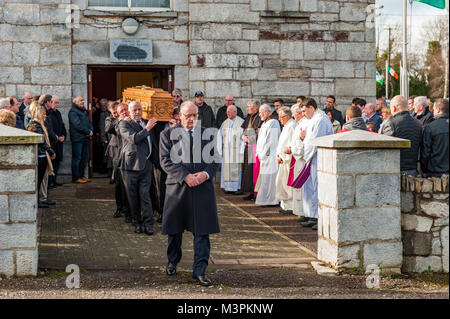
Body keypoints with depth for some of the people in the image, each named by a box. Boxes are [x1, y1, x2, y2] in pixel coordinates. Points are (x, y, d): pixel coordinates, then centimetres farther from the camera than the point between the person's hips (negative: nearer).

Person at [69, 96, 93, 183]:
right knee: (77, 158, -5)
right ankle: (76, 178, 0)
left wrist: (91, 130, -2)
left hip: (85, 138, 9)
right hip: (77, 138, -9)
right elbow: (78, 124, -18)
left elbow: (89, 122, 18)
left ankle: (81, 175, 21)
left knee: (85, 157, 12)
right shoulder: (73, 111, -8)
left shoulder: (84, 111, 20)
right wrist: (88, 131, -15)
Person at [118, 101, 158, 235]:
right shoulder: (124, 124, -1)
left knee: (144, 194, -4)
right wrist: (147, 129, -17)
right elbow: (133, 138, -19)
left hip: (145, 165, 4)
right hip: (131, 165, -3)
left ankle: (148, 224, 0)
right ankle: (137, 223, 15)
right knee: (133, 196, 4)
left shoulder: (145, 123, 18)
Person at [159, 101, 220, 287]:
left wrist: (205, 174, -11)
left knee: (202, 232, -3)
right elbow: (166, 161, -5)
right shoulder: (168, 135, 3)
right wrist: (185, 176, -16)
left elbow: (215, 160, 9)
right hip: (177, 188, -1)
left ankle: (200, 271, 2)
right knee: (175, 230, 13)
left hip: (203, 187, 1)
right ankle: (172, 262, 36)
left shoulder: (208, 135, 10)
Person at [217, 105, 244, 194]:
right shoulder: (225, 123, 13)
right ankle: (228, 188, 7)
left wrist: (242, 150, -13)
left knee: (237, 169, -4)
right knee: (227, 169, 3)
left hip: (236, 149, -4)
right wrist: (220, 150, 5)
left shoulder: (241, 122, -2)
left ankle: (238, 188, 1)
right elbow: (219, 136, 13)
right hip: (226, 150, 5)